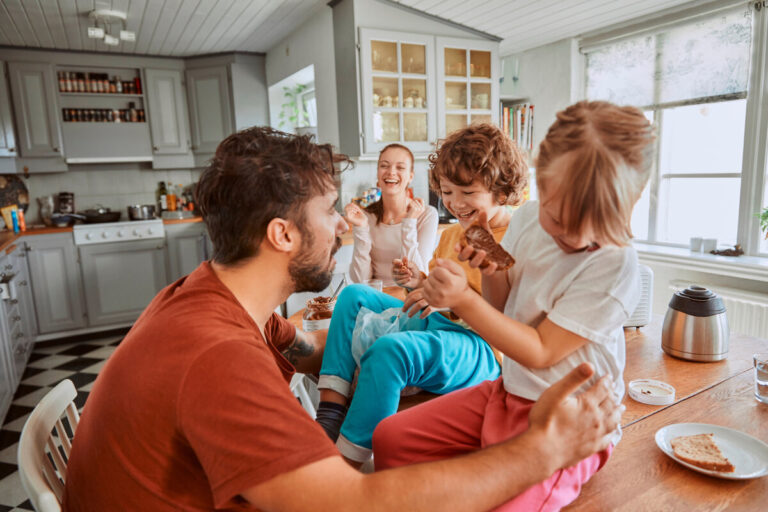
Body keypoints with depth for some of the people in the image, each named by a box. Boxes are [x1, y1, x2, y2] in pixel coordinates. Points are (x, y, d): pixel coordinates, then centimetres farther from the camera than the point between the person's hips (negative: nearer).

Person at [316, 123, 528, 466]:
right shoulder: (452, 234, 15)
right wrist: (419, 282, 2)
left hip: (481, 350, -9)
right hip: (433, 323, 10)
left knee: (390, 350, -36)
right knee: (354, 296, 3)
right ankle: (331, 412, -8)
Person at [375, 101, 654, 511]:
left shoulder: (616, 266, -22)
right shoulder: (527, 219, -4)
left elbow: (540, 352, -20)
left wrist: (465, 300, -26)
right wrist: (491, 271, -14)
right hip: (508, 391, 6)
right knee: (390, 439, 1)